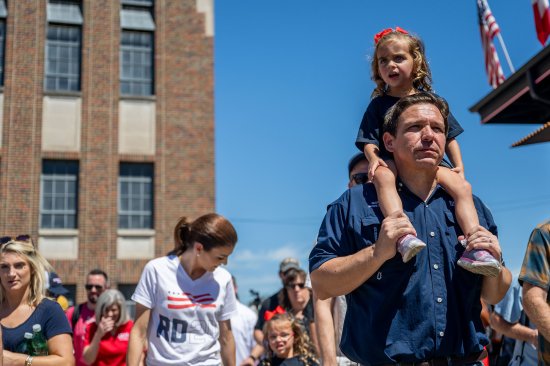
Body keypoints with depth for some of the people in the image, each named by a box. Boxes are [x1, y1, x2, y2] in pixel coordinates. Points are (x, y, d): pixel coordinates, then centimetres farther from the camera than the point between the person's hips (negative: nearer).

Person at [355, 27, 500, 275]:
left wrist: (459, 166, 3)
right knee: (383, 177, -38)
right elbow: (369, 140, 5)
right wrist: (373, 158, -18)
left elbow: (449, 137, 18)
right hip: (391, 162, -2)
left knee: (462, 186, -24)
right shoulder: (379, 104, 13)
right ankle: (404, 236, -57)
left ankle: (475, 247, -33)